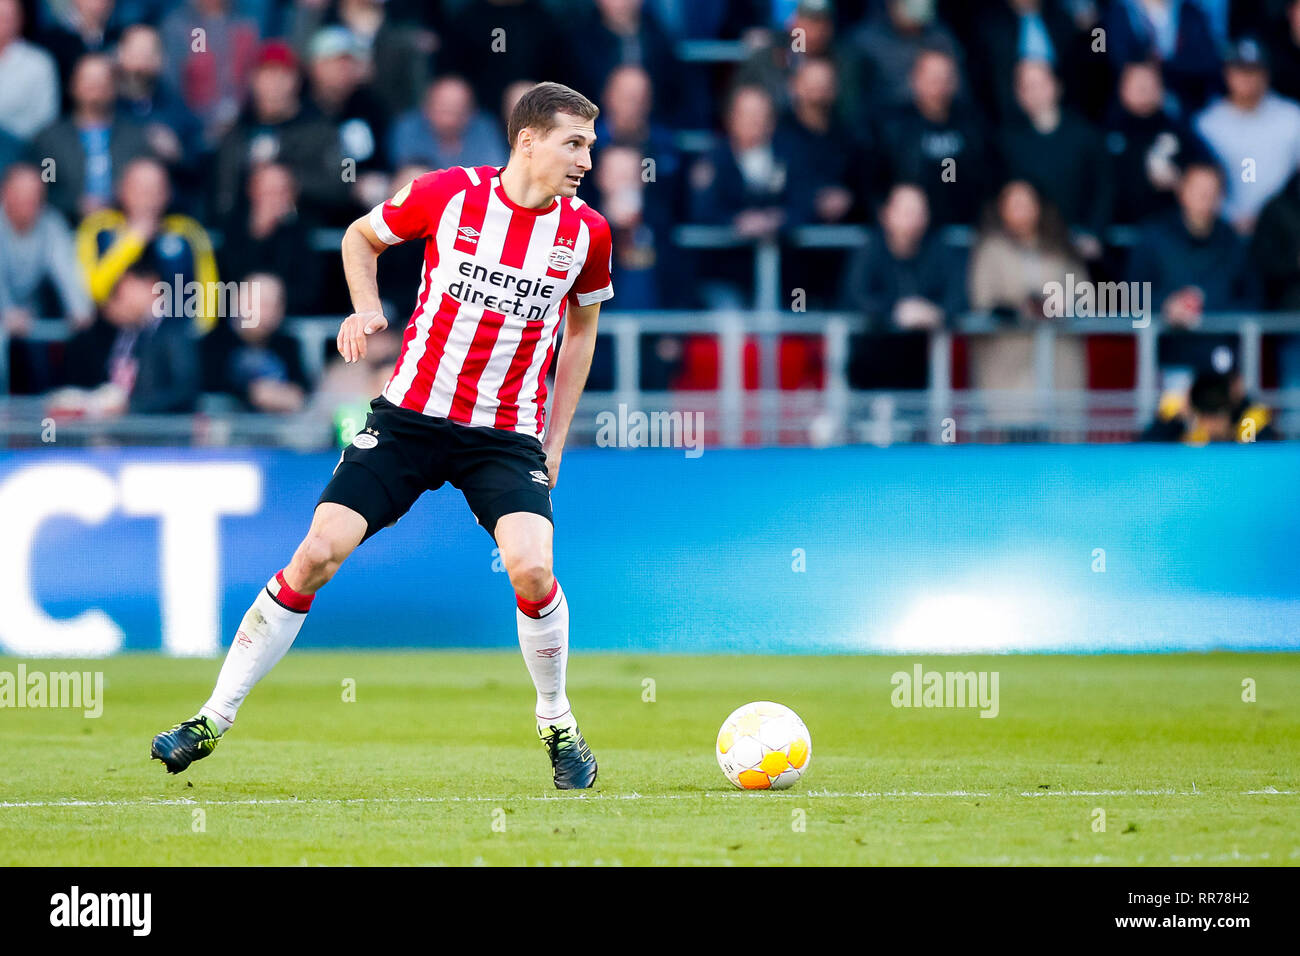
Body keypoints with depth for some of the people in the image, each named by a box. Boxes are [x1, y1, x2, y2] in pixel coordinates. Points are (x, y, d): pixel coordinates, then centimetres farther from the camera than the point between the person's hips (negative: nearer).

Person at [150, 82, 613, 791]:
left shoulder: (585, 232, -2)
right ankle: (215, 718, 1)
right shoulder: (447, 194, -8)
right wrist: (366, 307, -7)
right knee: (318, 553, -10)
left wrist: (556, 440, 11)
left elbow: (582, 326, 16)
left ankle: (557, 724, 5)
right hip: (409, 414, 0)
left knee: (531, 568, -22)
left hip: (506, 433, 1)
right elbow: (361, 236, 12)